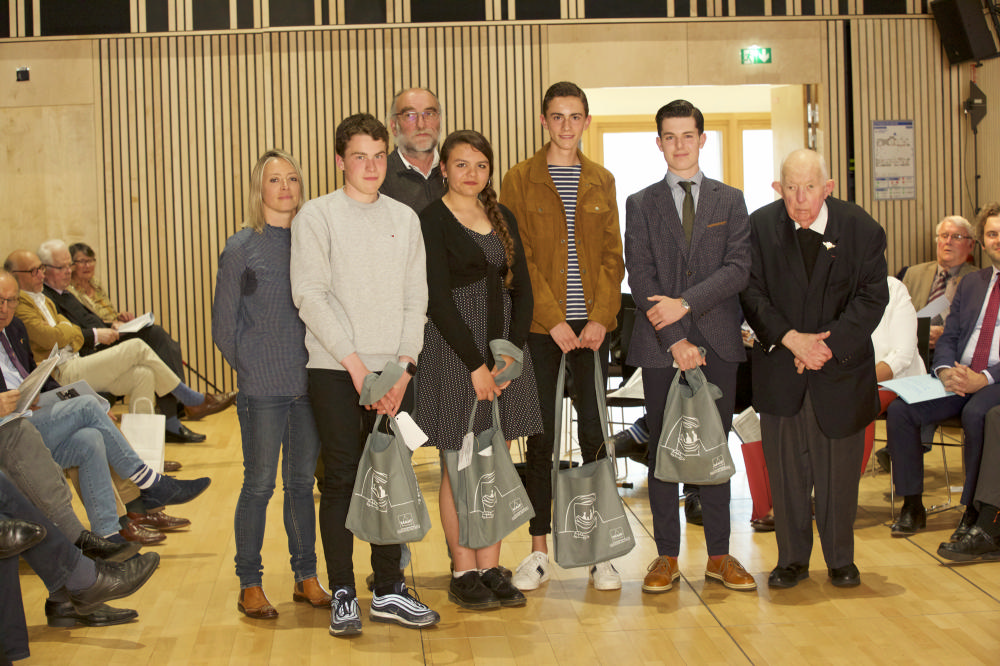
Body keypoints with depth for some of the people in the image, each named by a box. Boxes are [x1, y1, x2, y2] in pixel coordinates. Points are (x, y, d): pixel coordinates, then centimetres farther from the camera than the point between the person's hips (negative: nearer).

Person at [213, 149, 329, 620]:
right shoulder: (242, 247, -2)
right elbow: (224, 324, 1)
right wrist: (254, 369, 0)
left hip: (311, 382, 4)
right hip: (263, 387, -3)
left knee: (303, 482, 11)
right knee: (259, 484, 1)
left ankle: (306, 578, 21)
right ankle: (249, 585, 12)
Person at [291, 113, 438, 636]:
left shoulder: (404, 219, 11)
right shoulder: (316, 216, -1)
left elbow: (416, 299, 9)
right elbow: (310, 295, -8)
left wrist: (404, 367, -2)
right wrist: (354, 361, -13)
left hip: (394, 372, 4)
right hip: (335, 371, -3)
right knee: (341, 480, 0)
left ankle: (389, 591, 17)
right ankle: (343, 594, 10)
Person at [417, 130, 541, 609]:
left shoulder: (503, 219, 12)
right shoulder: (432, 220, -6)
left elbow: (522, 290, 9)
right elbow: (438, 299, -12)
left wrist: (511, 353, -5)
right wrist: (476, 364, -15)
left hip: (505, 349, 6)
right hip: (453, 349, -5)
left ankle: (491, 569, 16)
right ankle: (464, 573, 11)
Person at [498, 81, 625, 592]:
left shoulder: (602, 182, 11)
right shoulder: (520, 180, 2)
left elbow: (613, 255, 7)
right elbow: (519, 259, -4)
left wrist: (600, 318, -7)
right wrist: (554, 321, -12)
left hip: (593, 326, 2)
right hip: (540, 327, -2)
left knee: (594, 431, 3)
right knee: (541, 436, 3)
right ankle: (538, 551, 12)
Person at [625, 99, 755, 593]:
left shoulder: (730, 200, 10)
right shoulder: (641, 204, 7)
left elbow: (739, 268, -2)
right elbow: (640, 277, -2)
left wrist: (685, 303, -14)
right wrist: (675, 339, -12)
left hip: (717, 338, 1)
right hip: (660, 344, 0)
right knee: (662, 448, 3)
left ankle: (719, 555, 14)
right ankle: (667, 555, 12)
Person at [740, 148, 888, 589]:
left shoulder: (861, 229, -4)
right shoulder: (760, 227, -2)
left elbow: (871, 296, -6)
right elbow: (751, 292, -4)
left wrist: (828, 344, -16)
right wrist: (791, 338, -17)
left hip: (842, 363, 0)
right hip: (780, 368, 1)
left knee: (839, 468, 6)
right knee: (786, 468, 4)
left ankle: (841, 560, 21)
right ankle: (792, 559, 18)